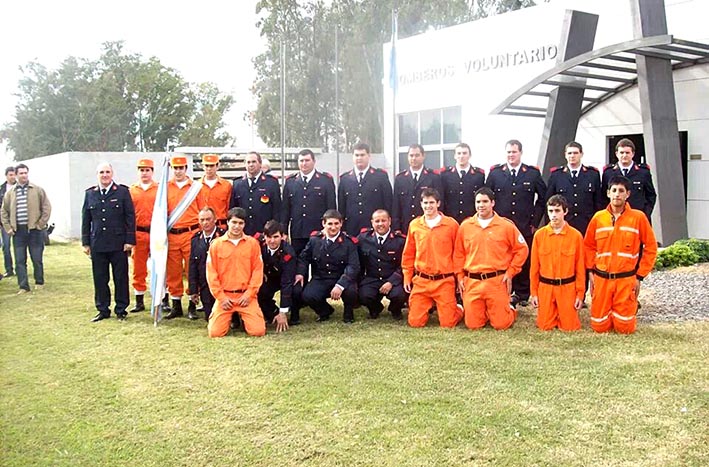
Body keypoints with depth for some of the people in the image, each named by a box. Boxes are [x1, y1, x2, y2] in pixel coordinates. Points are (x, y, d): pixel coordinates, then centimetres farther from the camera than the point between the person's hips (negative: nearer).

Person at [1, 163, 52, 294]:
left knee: (37, 258, 6)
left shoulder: (38, 190, 1)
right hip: (18, 231, 2)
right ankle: (23, 286, 7)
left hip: (34, 230, -2)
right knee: (20, 261, 2)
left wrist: (40, 224, -5)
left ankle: (39, 282, 22)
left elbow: (47, 208, 1)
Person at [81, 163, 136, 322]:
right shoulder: (90, 194, 9)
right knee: (100, 279, 7)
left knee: (121, 278, 4)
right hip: (97, 244, 3)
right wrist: (85, 242, 7)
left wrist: (129, 240, -7)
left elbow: (130, 217, -1)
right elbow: (86, 220, 12)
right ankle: (103, 310, 18)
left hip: (118, 244, -3)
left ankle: (121, 310, 15)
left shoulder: (123, 192, 1)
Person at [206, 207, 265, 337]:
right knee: (215, 332, -11)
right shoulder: (216, 244, 2)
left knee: (258, 331, -13)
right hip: (224, 296, 0)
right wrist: (220, 297, -5)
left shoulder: (253, 243, 2)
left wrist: (249, 294, -6)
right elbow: (211, 273, 2)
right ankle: (230, 318, 22)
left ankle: (243, 317, 21)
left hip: (246, 296, 0)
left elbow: (258, 270, 1)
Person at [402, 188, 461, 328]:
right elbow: (408, 254, 12)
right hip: (420, 281, 2)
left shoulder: (451, 224, -3)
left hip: (444, 281, -2)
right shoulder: (414, 225, 4)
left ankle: (458, 310, 30)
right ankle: (430, 306, 32)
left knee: (448, 323, -4)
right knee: (415, 322, 1)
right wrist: (407, 277, 10)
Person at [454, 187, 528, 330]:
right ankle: (485, 313, 35)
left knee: (501, 324, -1)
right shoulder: (465, 226, 4)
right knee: (472, 324, 3)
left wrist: (510, 272, 0)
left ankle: (510, 310, 32)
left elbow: (522, 249, 4)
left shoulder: (506, 225, -2)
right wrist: (460, 277, 7)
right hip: (472, 282, 2)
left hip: (497, 281, -2)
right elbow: (458, 253, 12)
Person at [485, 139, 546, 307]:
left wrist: (535, 221, 4)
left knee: (525, 260, 4)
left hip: (525, 227, 0)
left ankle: (522, 293, 16)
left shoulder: (533, 173, 4)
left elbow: (543, 198, 10)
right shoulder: (495, 173, 5)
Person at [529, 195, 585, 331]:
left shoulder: (576, 235, -6)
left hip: (567, 288, -1)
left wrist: (580, 293, -2)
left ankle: (565, 315, 32)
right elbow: (534, 266, 3)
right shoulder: (539, 235, -3)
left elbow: (580, 267, -1)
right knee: (545, 326, 3)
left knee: (569, 327, 0)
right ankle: (553, 313, 35)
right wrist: (533, 292, 2)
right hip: (545, 287, 1)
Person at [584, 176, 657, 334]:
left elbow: (651, 247, 0)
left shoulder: (638, 217, -5)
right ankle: (607, 314, 35)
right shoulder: (598, 217, 2)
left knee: (625, 328, 0)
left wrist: (639, 277, -1)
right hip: (601, 279, 2)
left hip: (626, 279, -2)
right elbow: (588, 246, 13)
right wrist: (591, 272, 6)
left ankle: (631, 308, 31)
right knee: (599, 326, 3)